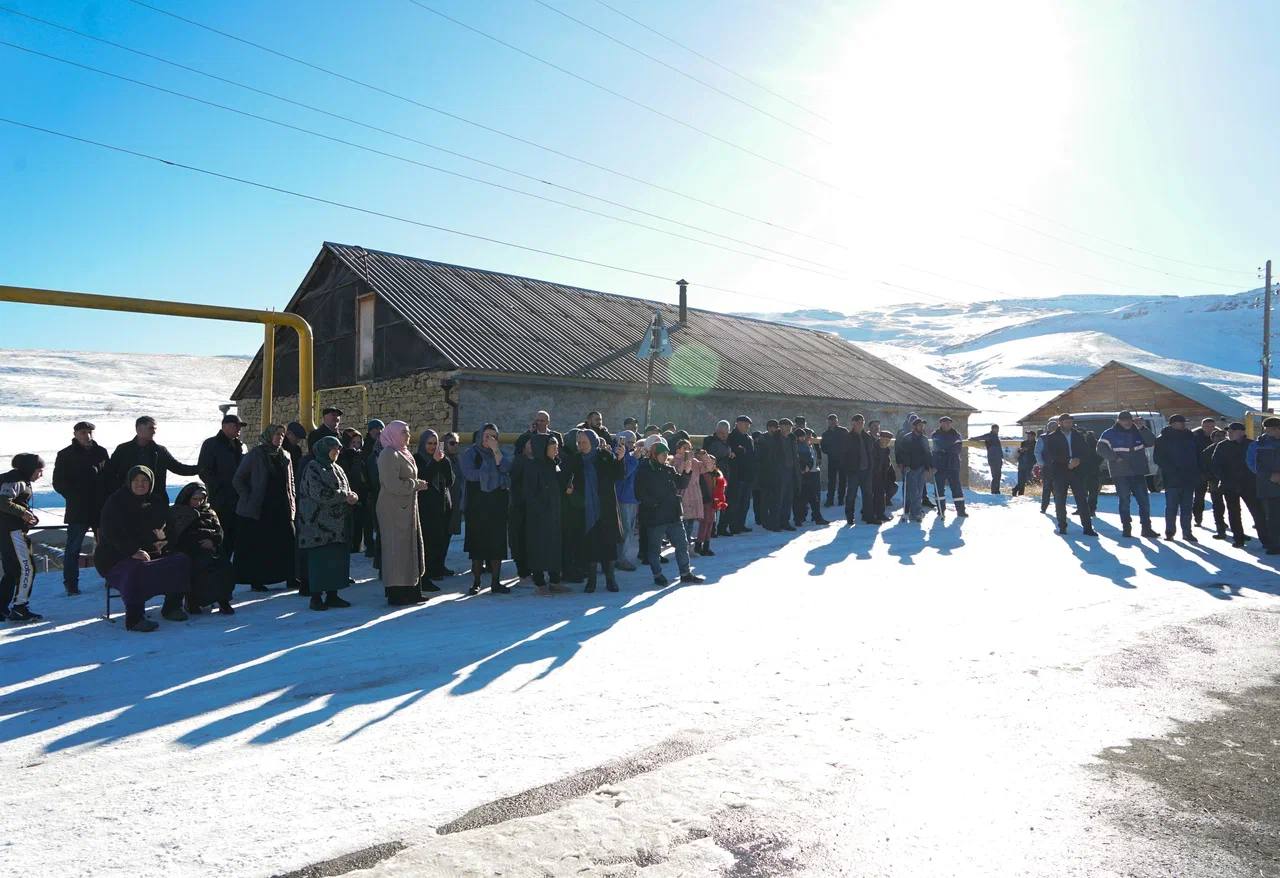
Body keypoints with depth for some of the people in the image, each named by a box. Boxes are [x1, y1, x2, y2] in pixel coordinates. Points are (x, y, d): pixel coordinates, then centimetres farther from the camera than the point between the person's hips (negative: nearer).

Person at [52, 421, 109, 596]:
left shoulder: (101, 452, 9)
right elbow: (58, 483, 0)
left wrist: (107, 499, 2)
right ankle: (71, 584, 7)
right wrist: (74, 497, -9)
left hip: (101, 508, 3)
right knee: (73, 548, 1)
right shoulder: (66, 455, 1)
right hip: (78, 509, -3)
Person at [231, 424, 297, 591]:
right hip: (259, 510, -4)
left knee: (288, 542, -1)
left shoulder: (285, 457, 12)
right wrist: (248, 499, -6)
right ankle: (256, 581, 8)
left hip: (282, 509, 4)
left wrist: (293, 501, 10)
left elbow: (291, 482, 21)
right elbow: (238, 479, 1)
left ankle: (290, 577, 8)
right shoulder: (255, 454, -2)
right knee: (258, 546, 0)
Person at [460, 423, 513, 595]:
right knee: (478, 542, -2)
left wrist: (495, 451, -13)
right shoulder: (471, 453, 4)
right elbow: (468, 473, -13)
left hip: (498, 504, 3)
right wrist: (494, 473, -7)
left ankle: (495, 582, 4)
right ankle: (476, 582, 5)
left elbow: (506, 468, -6)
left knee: (497, 542, 0)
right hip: (478, 505, -3)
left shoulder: (500, 453, 13)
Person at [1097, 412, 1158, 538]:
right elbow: (1101, 449, -8)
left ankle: (1146, 528, 11)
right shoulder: (1110, 434, -1)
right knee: (1124, 501, 0)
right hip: (1120, 474, -3)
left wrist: (1142, 428, -13)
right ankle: (1126, 528, 8)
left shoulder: (1138, 432, 10)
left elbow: (1152, 442, -2)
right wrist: (1115, 458, -16)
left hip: (1138, 473, 3)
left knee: (1144, 500, 3)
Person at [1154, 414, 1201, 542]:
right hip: (1172, 479, -4)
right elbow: (1159, 459, -7)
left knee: (1187, 507, 7)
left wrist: (1197, 473, 3)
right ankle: (1169, 532, 7)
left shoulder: (1190, 438, 12)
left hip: (1189, 479, 4)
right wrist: (1172, 471, -17)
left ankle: (1187, 532, 13)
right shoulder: (1163, 439, -2)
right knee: (1171, 506, -1)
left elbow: (1197, 456, 15)